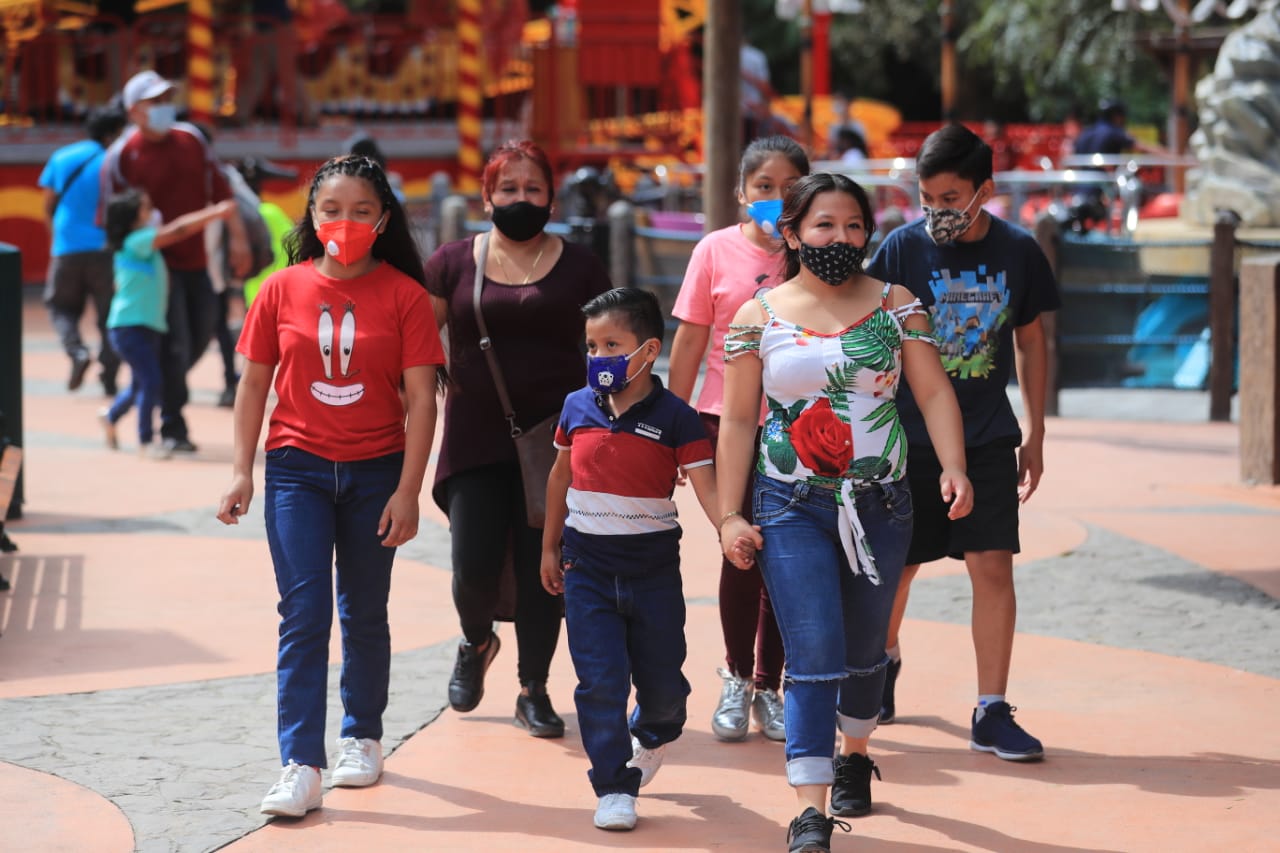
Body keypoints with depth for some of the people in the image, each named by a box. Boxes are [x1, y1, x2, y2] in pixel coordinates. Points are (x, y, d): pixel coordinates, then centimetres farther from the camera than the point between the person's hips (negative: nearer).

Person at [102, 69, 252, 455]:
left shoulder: (191, 138, 5)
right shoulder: (121, 156, -10)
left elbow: (219, 189, 13)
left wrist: (237, 236, 10)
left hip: (194, 259, 6)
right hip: (156, 263, -6)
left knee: (202, 333, 12)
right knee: (175, 342, -9)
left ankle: (162, 391, 33)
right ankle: (172, 426, 1)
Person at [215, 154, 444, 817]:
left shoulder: (404, 295, -4)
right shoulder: (283, 290, 0)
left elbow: (420, 399, -6)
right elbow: (254, 383, 6)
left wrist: (408, 491, -10)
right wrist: (241, 471, 0)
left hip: (375, 472, 0)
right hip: (297, 469, 0)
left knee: (364, 613, 12)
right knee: (304, 614, -7)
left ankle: (361, 738, 31)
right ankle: (300, 767, -9)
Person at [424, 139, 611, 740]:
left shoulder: (577, 267, 6)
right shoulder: (454, 262, 5)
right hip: (476, 438, 0)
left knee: (542, 569, 0)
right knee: (475, 566, -7)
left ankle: (533, 690, 16)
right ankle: (475, 641, 27)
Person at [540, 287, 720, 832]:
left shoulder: (674, 416, -9)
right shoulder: (577, 407, 1)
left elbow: (707, 485, -16)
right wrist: (550, 547, 18)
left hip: (653, 567, -1)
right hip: (587, 565, 1)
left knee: (662, 680, 10)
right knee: (600, 681, -5)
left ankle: (652, 734, 44)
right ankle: (614, 788, 3)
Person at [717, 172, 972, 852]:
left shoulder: (895, 305, 3)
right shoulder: (758, 317, 0)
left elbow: (934, 391, -1)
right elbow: (738, 420, 2)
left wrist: (953, 466, -17)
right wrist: (728, 514, -2)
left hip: (880, 505, 2)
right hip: (792, 509, -2)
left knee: (864, 648, 16)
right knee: (813, 655, -12)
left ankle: (853, 755, 42)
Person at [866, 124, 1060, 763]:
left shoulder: (1018, 251, -2)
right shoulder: (903, 247, -8)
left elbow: (1030, 342, 9)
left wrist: (1034, 434, 10)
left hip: (988, 439, 1)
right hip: (908, 438, -1)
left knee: (993, 567, -8)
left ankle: (991, 713, -1)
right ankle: (884, 660, 40)